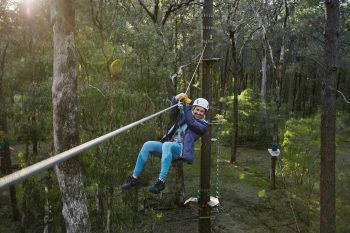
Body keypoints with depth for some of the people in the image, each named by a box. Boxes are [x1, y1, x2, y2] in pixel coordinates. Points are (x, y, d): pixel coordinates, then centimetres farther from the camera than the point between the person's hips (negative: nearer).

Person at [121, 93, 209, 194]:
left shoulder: (203, 125, 3)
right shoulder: (184, 115, 19)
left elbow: (190, 122, -14)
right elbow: (173, 112, 5)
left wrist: (187, 105, -14)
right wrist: (176, 99, -11)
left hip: (182, 150, -6)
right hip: (169, 147, 6)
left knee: (166, 145, -38)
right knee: (147, 145, -18)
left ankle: (161, 182, -42)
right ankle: (135, 178, -11)